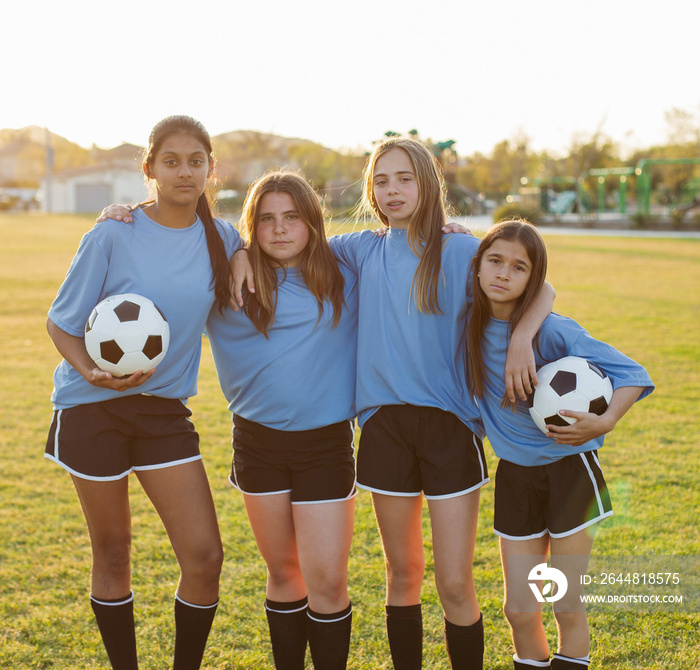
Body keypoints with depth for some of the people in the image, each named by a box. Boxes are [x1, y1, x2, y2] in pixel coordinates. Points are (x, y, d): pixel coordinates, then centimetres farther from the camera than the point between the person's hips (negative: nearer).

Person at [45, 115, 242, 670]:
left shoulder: (221, 238, 0)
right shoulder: (114, 235, -11)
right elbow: (62, 321, -6)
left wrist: (242, 261, 0)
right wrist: (90, 370, -24)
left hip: (165, 409, 3)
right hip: (94, 407, -3)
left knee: (205, 557, -4)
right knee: (113, 556, 9)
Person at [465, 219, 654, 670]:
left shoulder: (553, 331, -20)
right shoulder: (471, 324, -8)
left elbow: (632, 375, -17)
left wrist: (604, 422, -33)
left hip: (569, 467, -4)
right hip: (514, 474, 4)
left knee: (567, 607, 6)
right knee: (520, 611, 7)